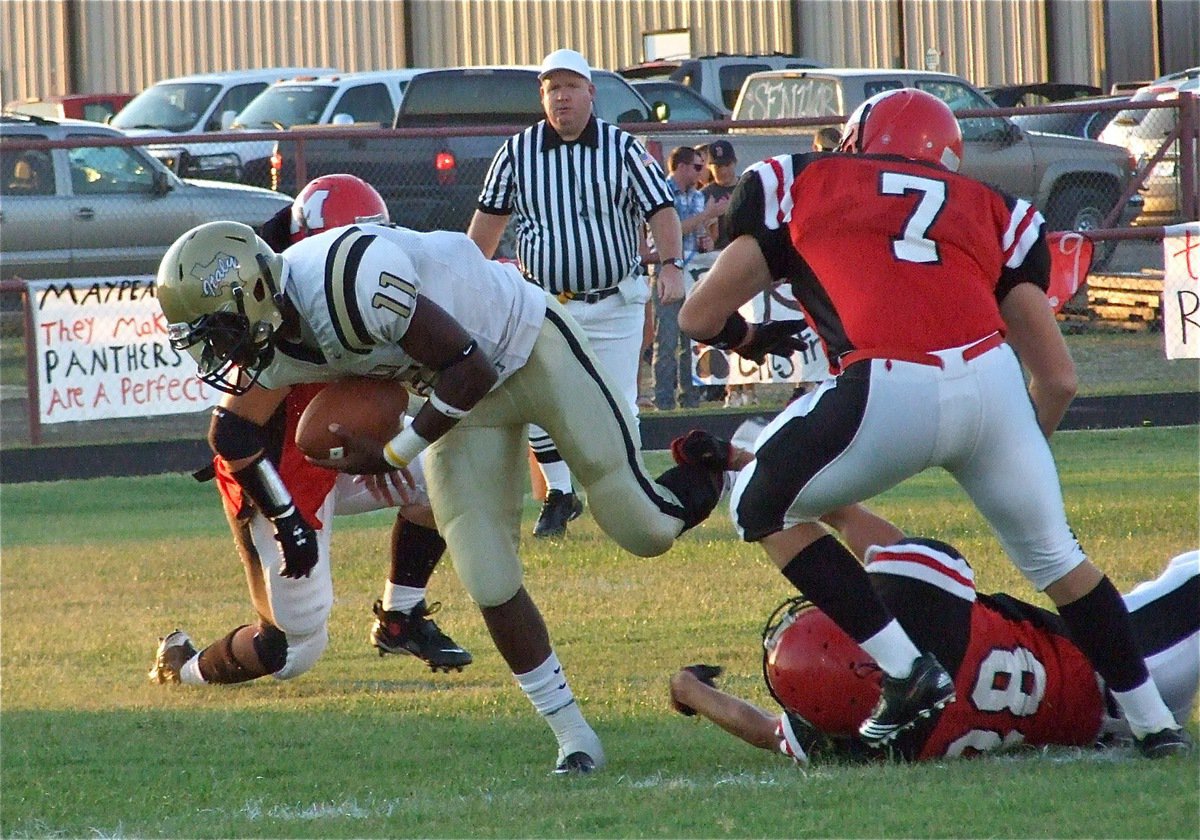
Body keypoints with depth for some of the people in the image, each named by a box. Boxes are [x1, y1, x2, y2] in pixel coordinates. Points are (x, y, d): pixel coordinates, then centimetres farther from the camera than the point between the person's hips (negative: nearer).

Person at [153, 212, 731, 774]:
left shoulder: (352, 282, -40)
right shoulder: (268, 337, -15)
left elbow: (471, 370, -30)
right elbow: (233, 432, 8)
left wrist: (392, 456, -24)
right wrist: (288, 525, 16)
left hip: (531, 345, -6)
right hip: (462, 399, 6)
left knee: (641, 529, -4)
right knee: (490, 586, -3)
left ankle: (702, 473, 30)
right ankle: (574, 742, 9)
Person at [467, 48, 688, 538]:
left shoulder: (622, 148, -2)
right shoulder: (517, 152, 2)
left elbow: (660, 208, -3)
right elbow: (489, 217, 10)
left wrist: (671, 264, -17)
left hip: (614, 304, -1)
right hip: (544, 304, 1)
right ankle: (560, 495, 9)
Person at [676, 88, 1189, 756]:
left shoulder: (801, 184, 23)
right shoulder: (989, 210, 28)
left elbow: (701, 318, 23)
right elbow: (1059, 379, 23)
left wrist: (750, 337, 46)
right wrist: (1027, 448, 43)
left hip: (888, 395, -3)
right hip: (992, 381, 3)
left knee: (765, 510, 22)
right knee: (1054, 555, 27)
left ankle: (907, 668, 11)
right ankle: (1153, 721, 32)